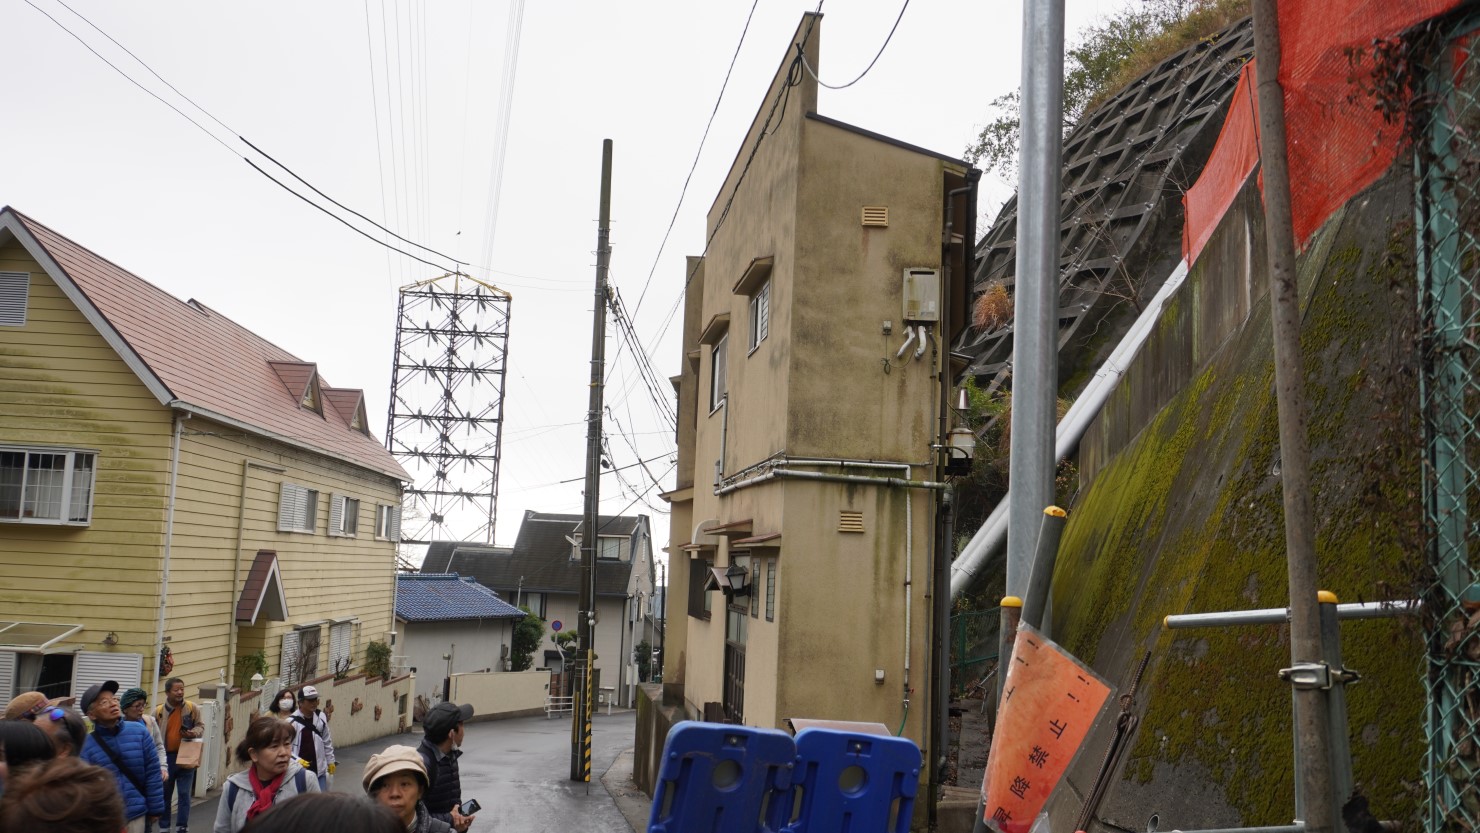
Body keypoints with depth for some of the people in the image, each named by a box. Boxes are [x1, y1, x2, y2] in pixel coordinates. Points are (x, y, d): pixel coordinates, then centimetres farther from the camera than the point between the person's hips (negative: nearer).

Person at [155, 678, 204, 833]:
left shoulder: (192, 708, -5)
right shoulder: (158, 712, -6)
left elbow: (201, 727, 5)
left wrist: (194, 733, -17)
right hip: (166, 757, 1)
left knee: (184, 794, 5)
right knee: (165, 794, 13)